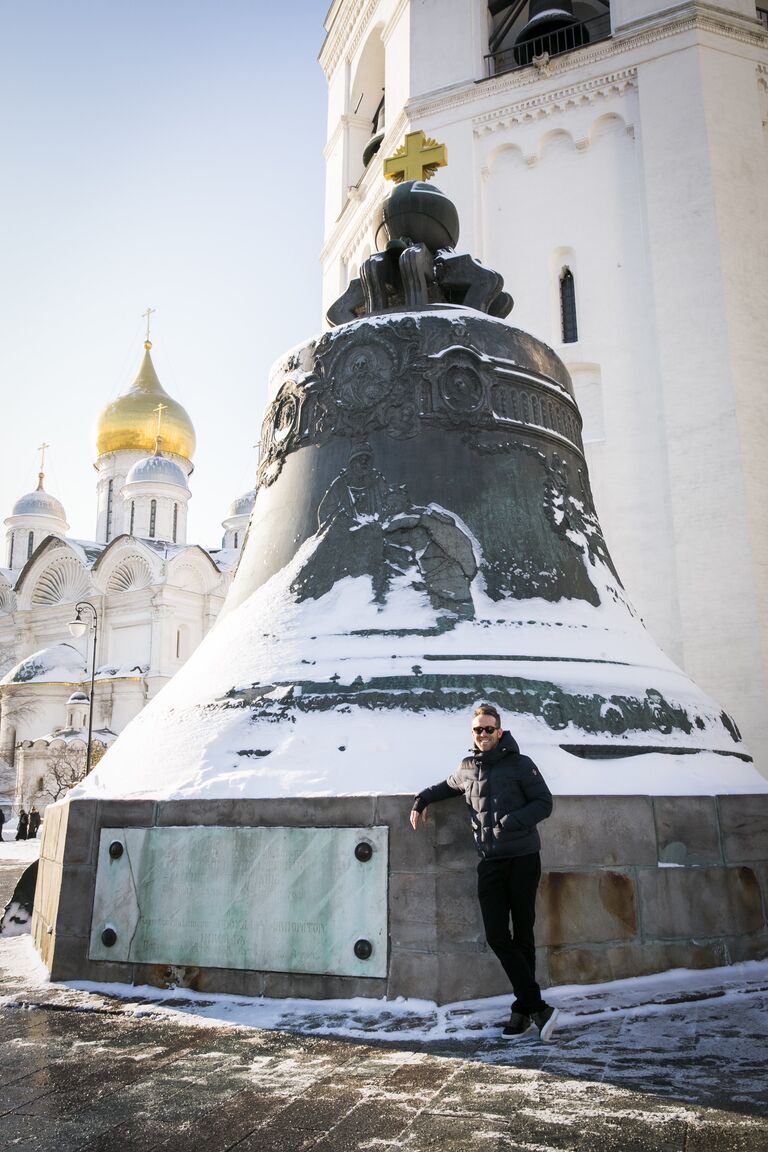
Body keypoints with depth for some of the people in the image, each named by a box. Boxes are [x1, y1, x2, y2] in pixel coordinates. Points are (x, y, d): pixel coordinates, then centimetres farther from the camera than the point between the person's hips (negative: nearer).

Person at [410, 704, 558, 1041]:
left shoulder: (520, 765, -2)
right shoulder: (467, 769, 12)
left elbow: (544, 803, -4)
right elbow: (447, 786, 32)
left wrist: (512, 821, -18)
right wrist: (422, 800, 19)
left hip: (522, 859, -4)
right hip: (490, 863, 4)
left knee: (522, 936, 4)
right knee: (497, 937, -4)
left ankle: (523, 1009, 15)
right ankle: (538, 1007, 2)